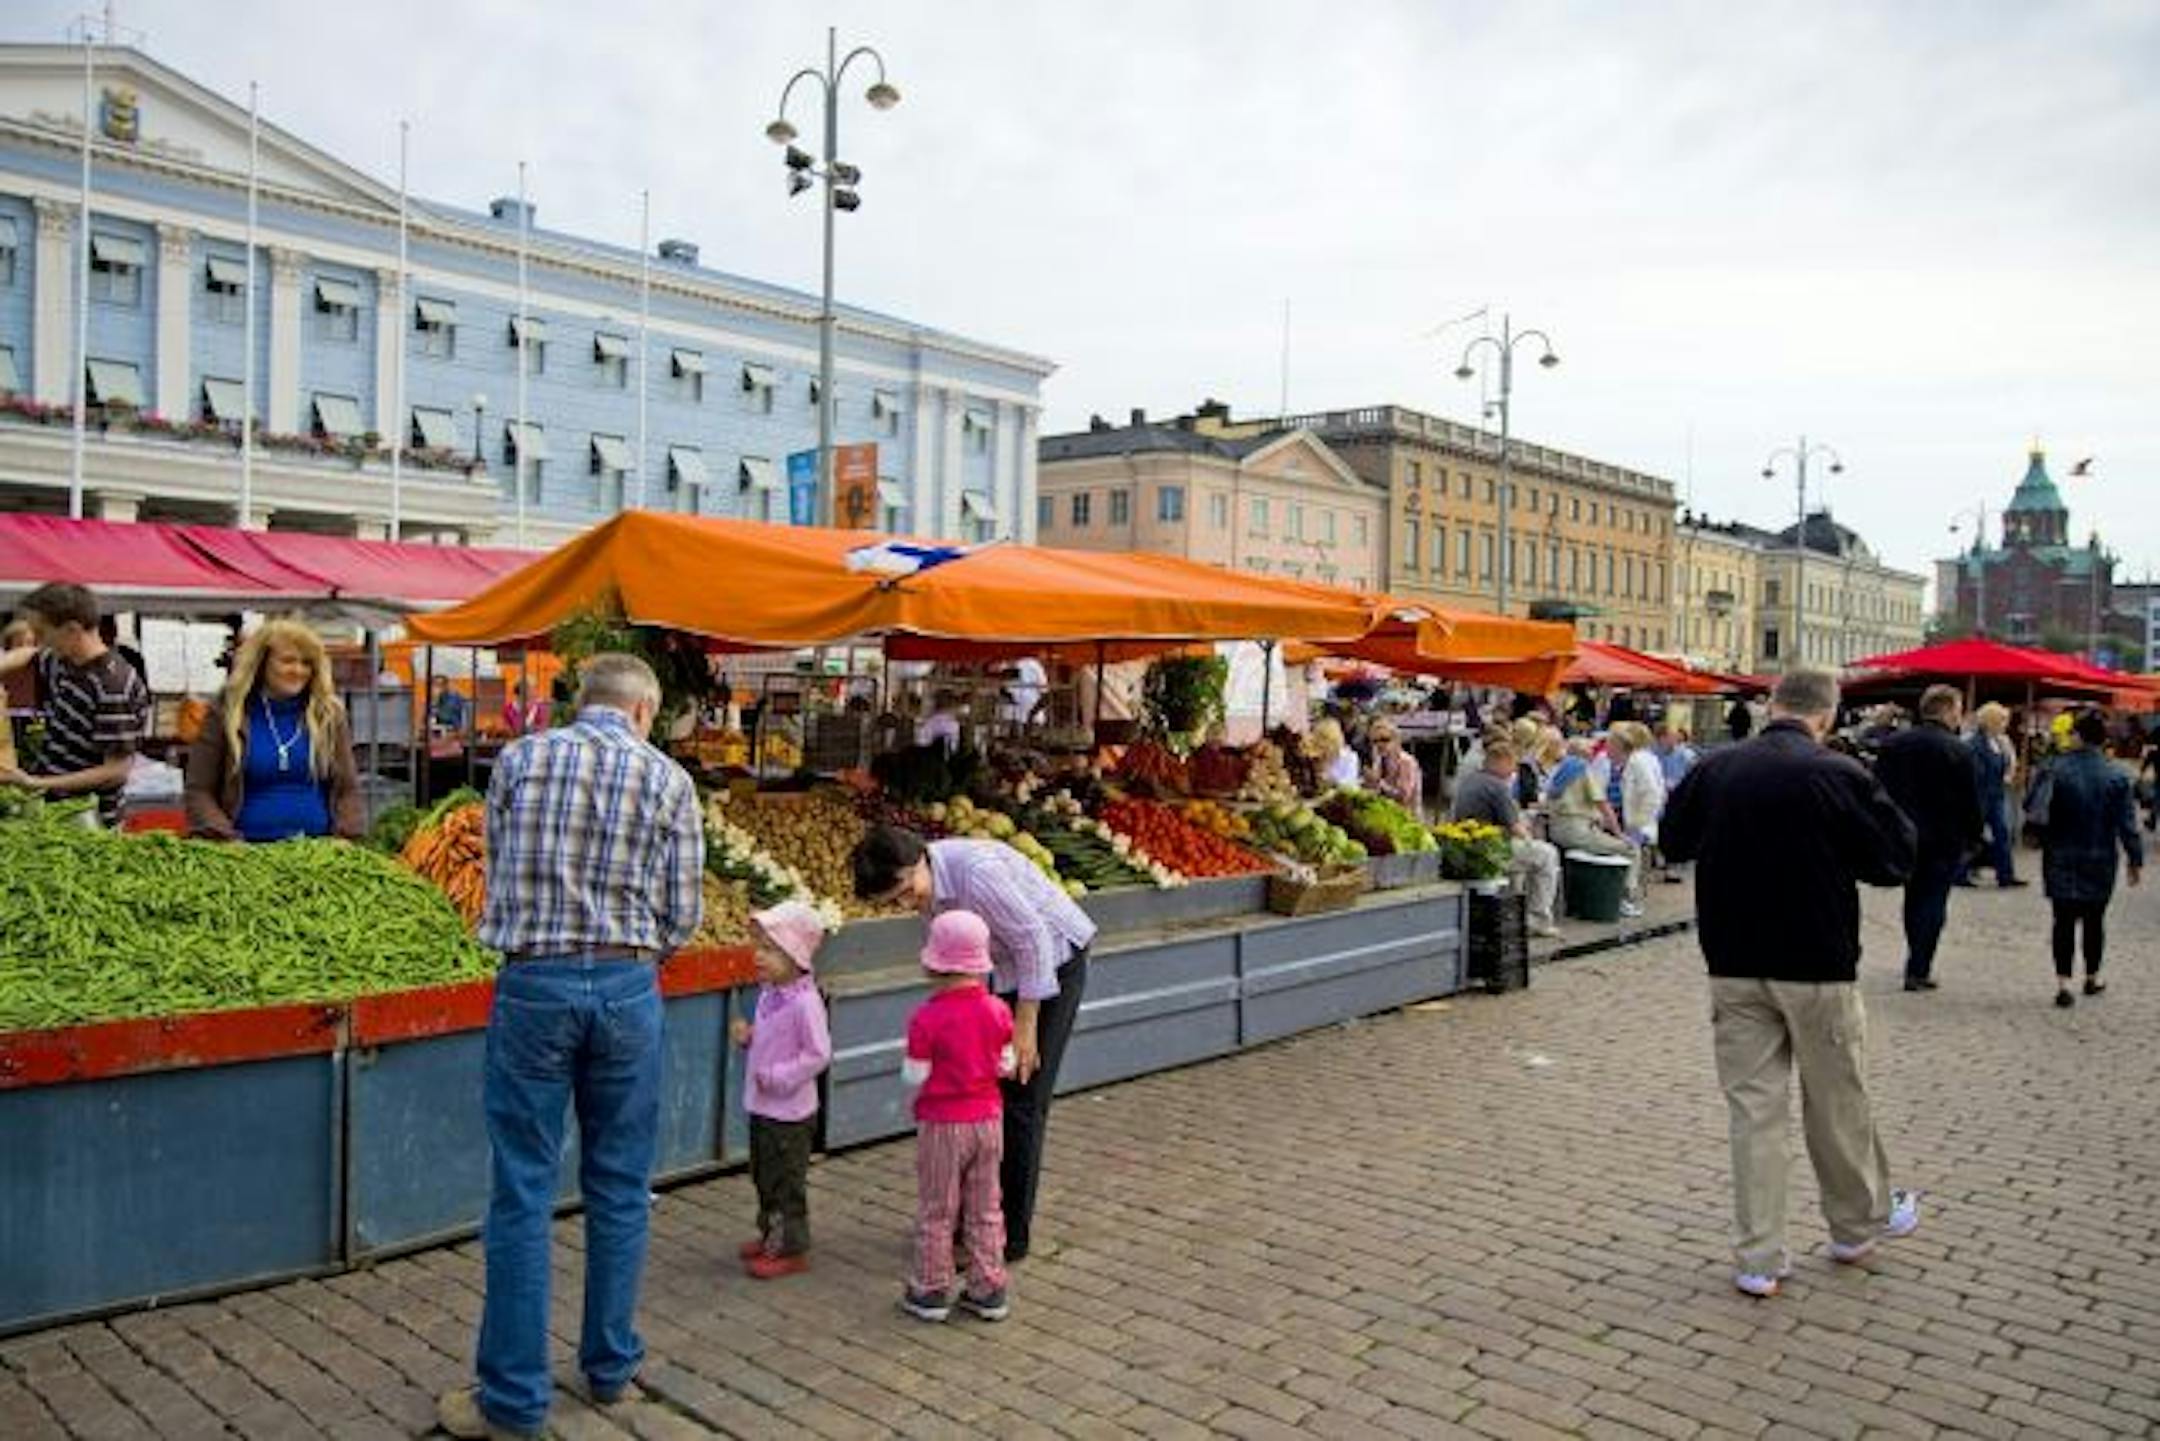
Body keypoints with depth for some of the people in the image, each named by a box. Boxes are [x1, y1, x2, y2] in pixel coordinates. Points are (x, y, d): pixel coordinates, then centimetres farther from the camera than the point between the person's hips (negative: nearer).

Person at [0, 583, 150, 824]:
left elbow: (116, 771, -24)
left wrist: (37, 783, -25)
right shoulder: (60, 661, 2)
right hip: (45, 804, 8)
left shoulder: (114, 687, -24)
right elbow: (28, 655, 29)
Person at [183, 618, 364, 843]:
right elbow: (199, 792, 9)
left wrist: (347, 839, -4)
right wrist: (228, 841, -6)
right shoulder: (226, 715, 10)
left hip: (318, 849, 1)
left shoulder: (329, 715, 13)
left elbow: (348, 790, 13)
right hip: (250, 850, 0)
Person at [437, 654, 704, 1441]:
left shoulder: (518, 759, 3)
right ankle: (611, 1368, 27)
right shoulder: (668, 780, 1)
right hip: (626, 989, 1)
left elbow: (497, 876, 9)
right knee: (619, 1189, 14)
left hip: (532, 985, 0)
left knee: (522, 1196, 6)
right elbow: (683, 917, 1)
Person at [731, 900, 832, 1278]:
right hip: (762, 1105, 9)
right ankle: (770, 1233, 37)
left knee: (786, 1180, 2)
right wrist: (748, 1036, 0)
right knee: (763, 1174, 21)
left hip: (790, 1111, -9)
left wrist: (779, 1077, -23)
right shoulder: (769, 993, 4)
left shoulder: (805, 1002, -23)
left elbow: (819, 1054, -22)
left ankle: (792, 1249, 15)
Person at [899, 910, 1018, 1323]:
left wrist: (910, 1061, 5)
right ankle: (988, 1292, 22)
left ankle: (930, 1292, 21)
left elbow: (914, 1077, -15)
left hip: (942, 1124, -4)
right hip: (988, 1120, 4)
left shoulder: (927, 1019, -19)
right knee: (986, 1209, 15)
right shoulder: (998, 1011, -5)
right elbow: (1007, 1066, 2)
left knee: (936, 1212, 11)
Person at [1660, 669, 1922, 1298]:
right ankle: (1860, 1225, 37)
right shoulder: (1839, 776, -13)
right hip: (1817, 965, -3)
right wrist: (1880, 803, 9)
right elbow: (1895, 862, -5)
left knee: (1753, 1107, 7)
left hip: (1734, 968, 3)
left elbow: (1673, 841, 13)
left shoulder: (1715, 769, -2)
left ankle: (1759, 1258, 11)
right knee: (1838, 1105, 16)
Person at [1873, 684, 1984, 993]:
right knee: (1933, 903, 2)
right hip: (1943, 840, -4)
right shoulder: (1958, 751, -12)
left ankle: (1919, 963, 25)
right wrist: (1973, 838, 4)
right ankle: (1918, 971, -1)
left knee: (1913, 899, 17)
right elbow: (1970, 802, -9)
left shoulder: (1892, 743, 1)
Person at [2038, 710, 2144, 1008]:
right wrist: (2136, 860, 5)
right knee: (2094, 921, 16)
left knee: (2064, 921, 2)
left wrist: (2045, 849, 2)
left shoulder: (2057, 772, -10)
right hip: (2100, 863, 1)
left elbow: (2042, 815, -11)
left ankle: (2063, 983, -5)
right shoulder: (2116, 778, -6)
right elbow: (2127, 824, -3)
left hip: (2062, 861, -1)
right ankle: (2092, 978, 30)